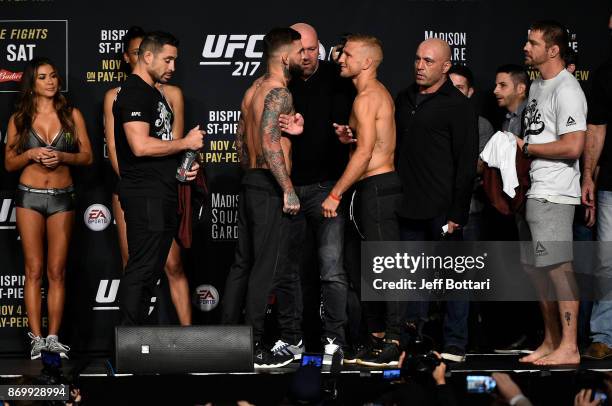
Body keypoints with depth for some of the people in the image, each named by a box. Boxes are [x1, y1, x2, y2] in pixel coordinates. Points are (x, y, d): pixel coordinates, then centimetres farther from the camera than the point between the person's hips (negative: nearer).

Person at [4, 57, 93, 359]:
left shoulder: (72, 115, 5)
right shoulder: (19, 119, 5)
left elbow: (87, 156, 5)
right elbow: (9, 163, 8)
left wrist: (62, 157, -12)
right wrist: (30, 155, -11)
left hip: (62, 198, 0)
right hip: (29, 197, 0)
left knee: (57, 271, 1)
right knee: (34, 270, -1)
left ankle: (53, 337, 4)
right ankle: (36, 338, 1)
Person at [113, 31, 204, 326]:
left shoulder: (154, 93, 20)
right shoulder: (134, 93, -12)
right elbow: (141, 145, -23)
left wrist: (182, 165, 11)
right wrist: (186, 143, -12)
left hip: (162, 194, 10)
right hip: (144, 195, -10)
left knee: (151, 269, 12)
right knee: (141, 268, -9)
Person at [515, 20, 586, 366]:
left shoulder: (566, 90, -13)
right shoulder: (537, 86, 18)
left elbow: (573, 146, -22)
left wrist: (526, 147, -13)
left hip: (553, 195, -10)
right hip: (532, 192, 10)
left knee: (559, 268, -8)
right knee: (538, 269, 14)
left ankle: (569, 347, -4)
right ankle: (551, 341, 23)